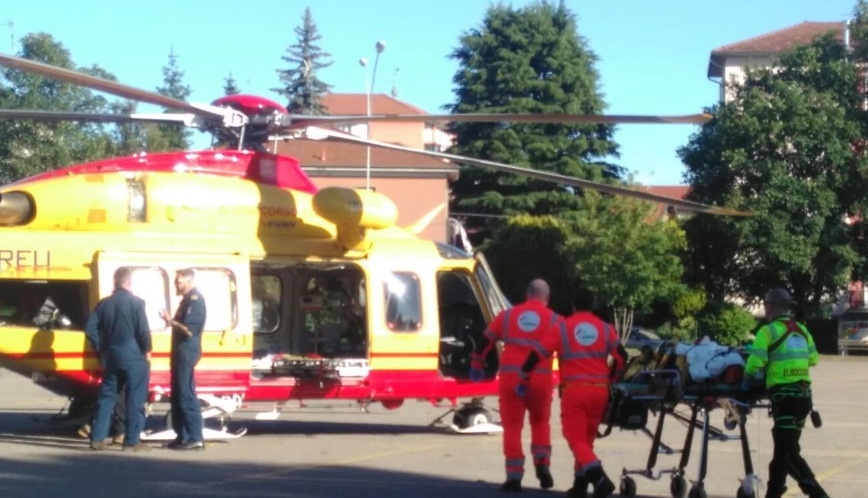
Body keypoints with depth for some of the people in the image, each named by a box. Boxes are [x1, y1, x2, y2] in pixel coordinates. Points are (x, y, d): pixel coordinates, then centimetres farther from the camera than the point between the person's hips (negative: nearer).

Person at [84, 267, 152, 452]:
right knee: (135, 399, 0)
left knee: (107, 397, 11)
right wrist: (147, 350, -1)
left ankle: (97, 438, 9)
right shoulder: (136, 303, -9)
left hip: (112, 357, 5)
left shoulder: (104, 304, 7)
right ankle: (132, 440, -1)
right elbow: (143, 331, -14)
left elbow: (90, 328, 5)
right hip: (133, 357, -5)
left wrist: (100, 348, 14)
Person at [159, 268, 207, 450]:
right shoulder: (187, 299, 18)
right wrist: (171, 321, 7)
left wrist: (171, 321, -14)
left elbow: (189, 330, -22)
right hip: (181, 351, 11)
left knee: (186, 396, -11)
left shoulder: (195, 299, -14)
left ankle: (196, 438, -11)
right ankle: (183, 436, 17)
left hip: (187, 351, -11)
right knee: (177, 396, 13)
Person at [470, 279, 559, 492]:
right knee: (540, 421, 23)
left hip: (510, 378, 0)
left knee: (512, 426, 9)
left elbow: (484, 342, 14)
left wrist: (476, 366, 26)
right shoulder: (554, 320, 6)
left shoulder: (508, 315, 10)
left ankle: (514, 476, 4)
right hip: (540, 380, 0)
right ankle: (542, 464, 7)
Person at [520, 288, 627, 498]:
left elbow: (538, 353, -2)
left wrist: (524, 372, 12)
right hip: (599, 390, 4)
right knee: (587, 438, 16)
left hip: (574, 390, -3)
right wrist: (609, 378, 19)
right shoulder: (605, 328, 9)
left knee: (576, 439, -4)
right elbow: (621, 357, 3)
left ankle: (599, 478, -25)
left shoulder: (562, 327, 2)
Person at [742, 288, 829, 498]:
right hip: (804, 394, 7)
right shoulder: (802, 330, 12)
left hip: (784, 395, -7)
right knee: (784, 448, 16)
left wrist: (746, 380, 1)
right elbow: (813, 359, 13)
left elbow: (755, 362, -16)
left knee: (788, 452, -3)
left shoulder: (768, 331, -8)